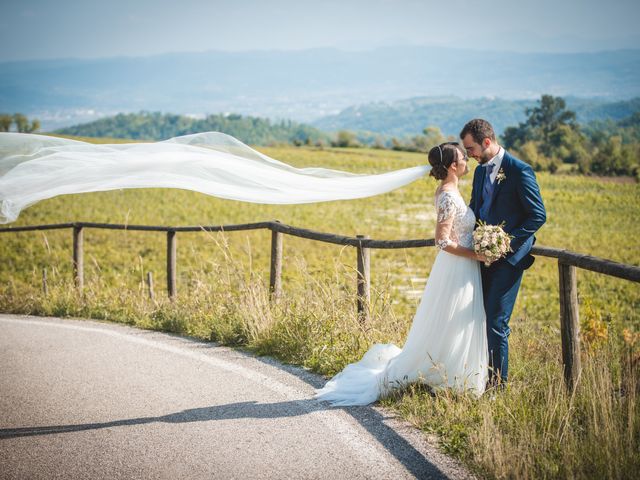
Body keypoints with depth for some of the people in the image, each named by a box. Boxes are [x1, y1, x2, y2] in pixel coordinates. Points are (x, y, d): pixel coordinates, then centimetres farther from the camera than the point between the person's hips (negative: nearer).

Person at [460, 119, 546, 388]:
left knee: (496, 323, -8)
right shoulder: (480, 170, 12)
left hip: (508, 258, -8)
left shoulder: (519, 171, -13)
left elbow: (538, 215, -13)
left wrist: (507, 242, -17)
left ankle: (497, 384, 2)